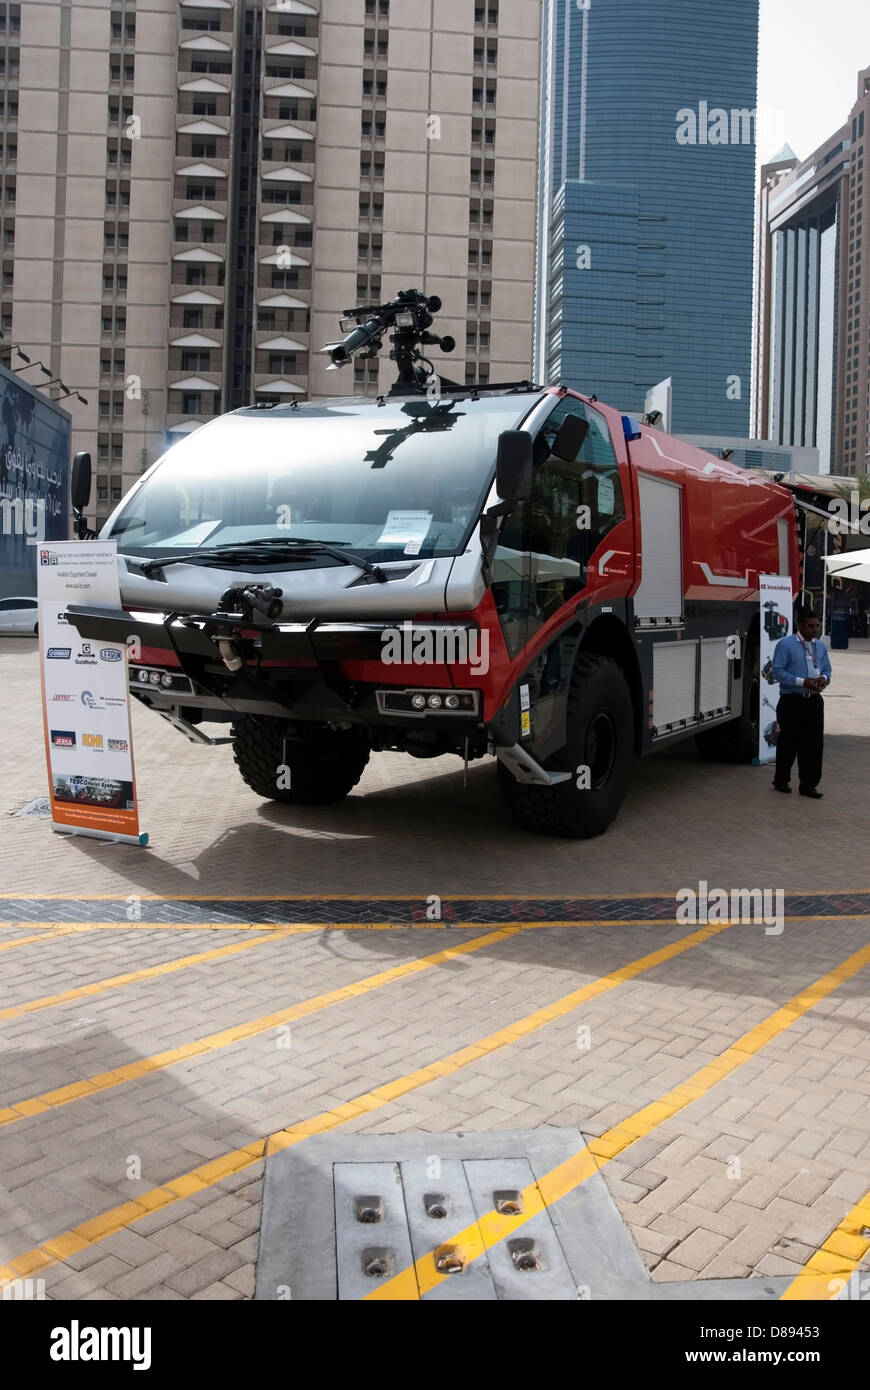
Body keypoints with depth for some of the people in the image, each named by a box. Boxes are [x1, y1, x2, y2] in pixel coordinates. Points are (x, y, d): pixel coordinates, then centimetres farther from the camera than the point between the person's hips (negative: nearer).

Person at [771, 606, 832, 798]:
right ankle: (781, 780, 21)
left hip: (814, 701, 5)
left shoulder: (820, 646, 13)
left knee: (813, 742, 3)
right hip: (792, 701, -5)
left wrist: (824, 678, -5)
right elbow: (778, 671, -11)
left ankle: (808, 784, 10)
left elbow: (827, 669, 20)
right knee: (789, 741, 4)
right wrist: (803, 682, -19)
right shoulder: (785, 644, -6)